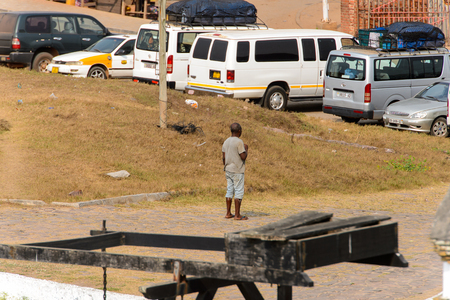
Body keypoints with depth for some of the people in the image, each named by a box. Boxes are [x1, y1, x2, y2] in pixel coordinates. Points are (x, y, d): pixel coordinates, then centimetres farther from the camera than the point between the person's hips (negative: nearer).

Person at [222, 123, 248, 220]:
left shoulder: (226, 142, 8)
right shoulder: (239, 142, -14)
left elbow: (224, 157, 10)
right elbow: (243, 157, -15)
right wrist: (246, 149, 1)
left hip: (228, 170, 7)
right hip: (237, 171, -7)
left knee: (229, 191, 11)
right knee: (239, 192, -3)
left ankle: (228, 213, 12)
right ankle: (237, 215, -4)